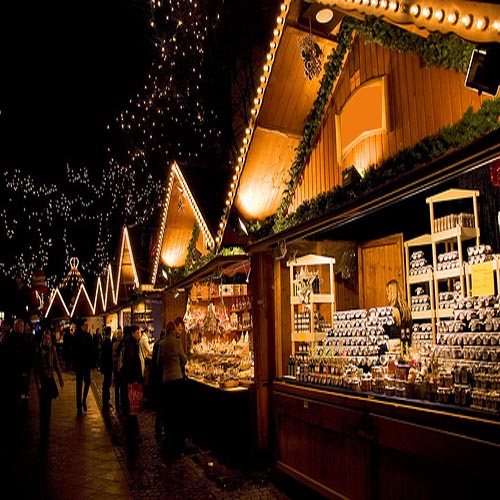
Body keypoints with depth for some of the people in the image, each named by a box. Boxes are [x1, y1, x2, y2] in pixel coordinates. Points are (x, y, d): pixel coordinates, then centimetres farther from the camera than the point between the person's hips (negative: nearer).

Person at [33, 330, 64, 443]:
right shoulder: (38, 350, -7)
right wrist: (38, 382, -13)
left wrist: (61, 379, 2)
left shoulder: (52, 349, 1)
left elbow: (57, 365, 3)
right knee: (43, 406, -2)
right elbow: (35, 368, -7)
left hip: (50, 379, 3)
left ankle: (46, 429, 22)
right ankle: (43, 433, 5)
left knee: (48, 405, 10)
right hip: (42, 380, -3)